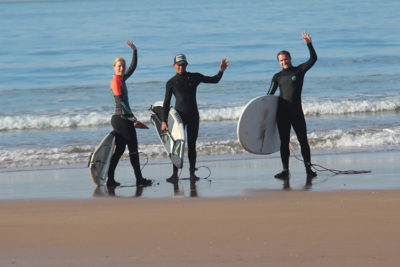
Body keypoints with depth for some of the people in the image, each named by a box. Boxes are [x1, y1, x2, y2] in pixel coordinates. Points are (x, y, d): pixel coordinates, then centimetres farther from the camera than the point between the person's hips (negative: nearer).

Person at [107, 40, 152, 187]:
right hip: (122, 118, -10)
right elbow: (120, 101, -20)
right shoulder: (115, 81, -13)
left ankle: (110, 179, 10)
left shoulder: (122, 79, 13)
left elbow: (133, 67, 23)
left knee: (119, 150, 10)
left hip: (120, 119, 10)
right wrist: (131, 115, -19)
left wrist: (134, 51, 14)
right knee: (133, 149, -4)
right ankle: (139, 179, 0)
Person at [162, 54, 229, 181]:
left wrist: (221, 71, -8)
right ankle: (175, 174, -4)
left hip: (193, 116, 2)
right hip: (179, 115, -2)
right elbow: (166, 103, 1)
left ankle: (192, 173, 8)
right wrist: (164, 121, -7)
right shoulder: (171, 82, 2)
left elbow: (214, 80, 12)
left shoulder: (194, 77, 7)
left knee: (191, 145, 4)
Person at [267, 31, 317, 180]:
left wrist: (309, 44, -15)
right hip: (282, 113, 2)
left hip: (297, 112, -2)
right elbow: (269, 95, 13)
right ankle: (285, 171, 4)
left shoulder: (299, 71, 7)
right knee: (284, 143, 2)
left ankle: (308, 169, 0)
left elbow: (313, 59, -4)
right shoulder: (277, 77, 12)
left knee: (303, 140, -3)